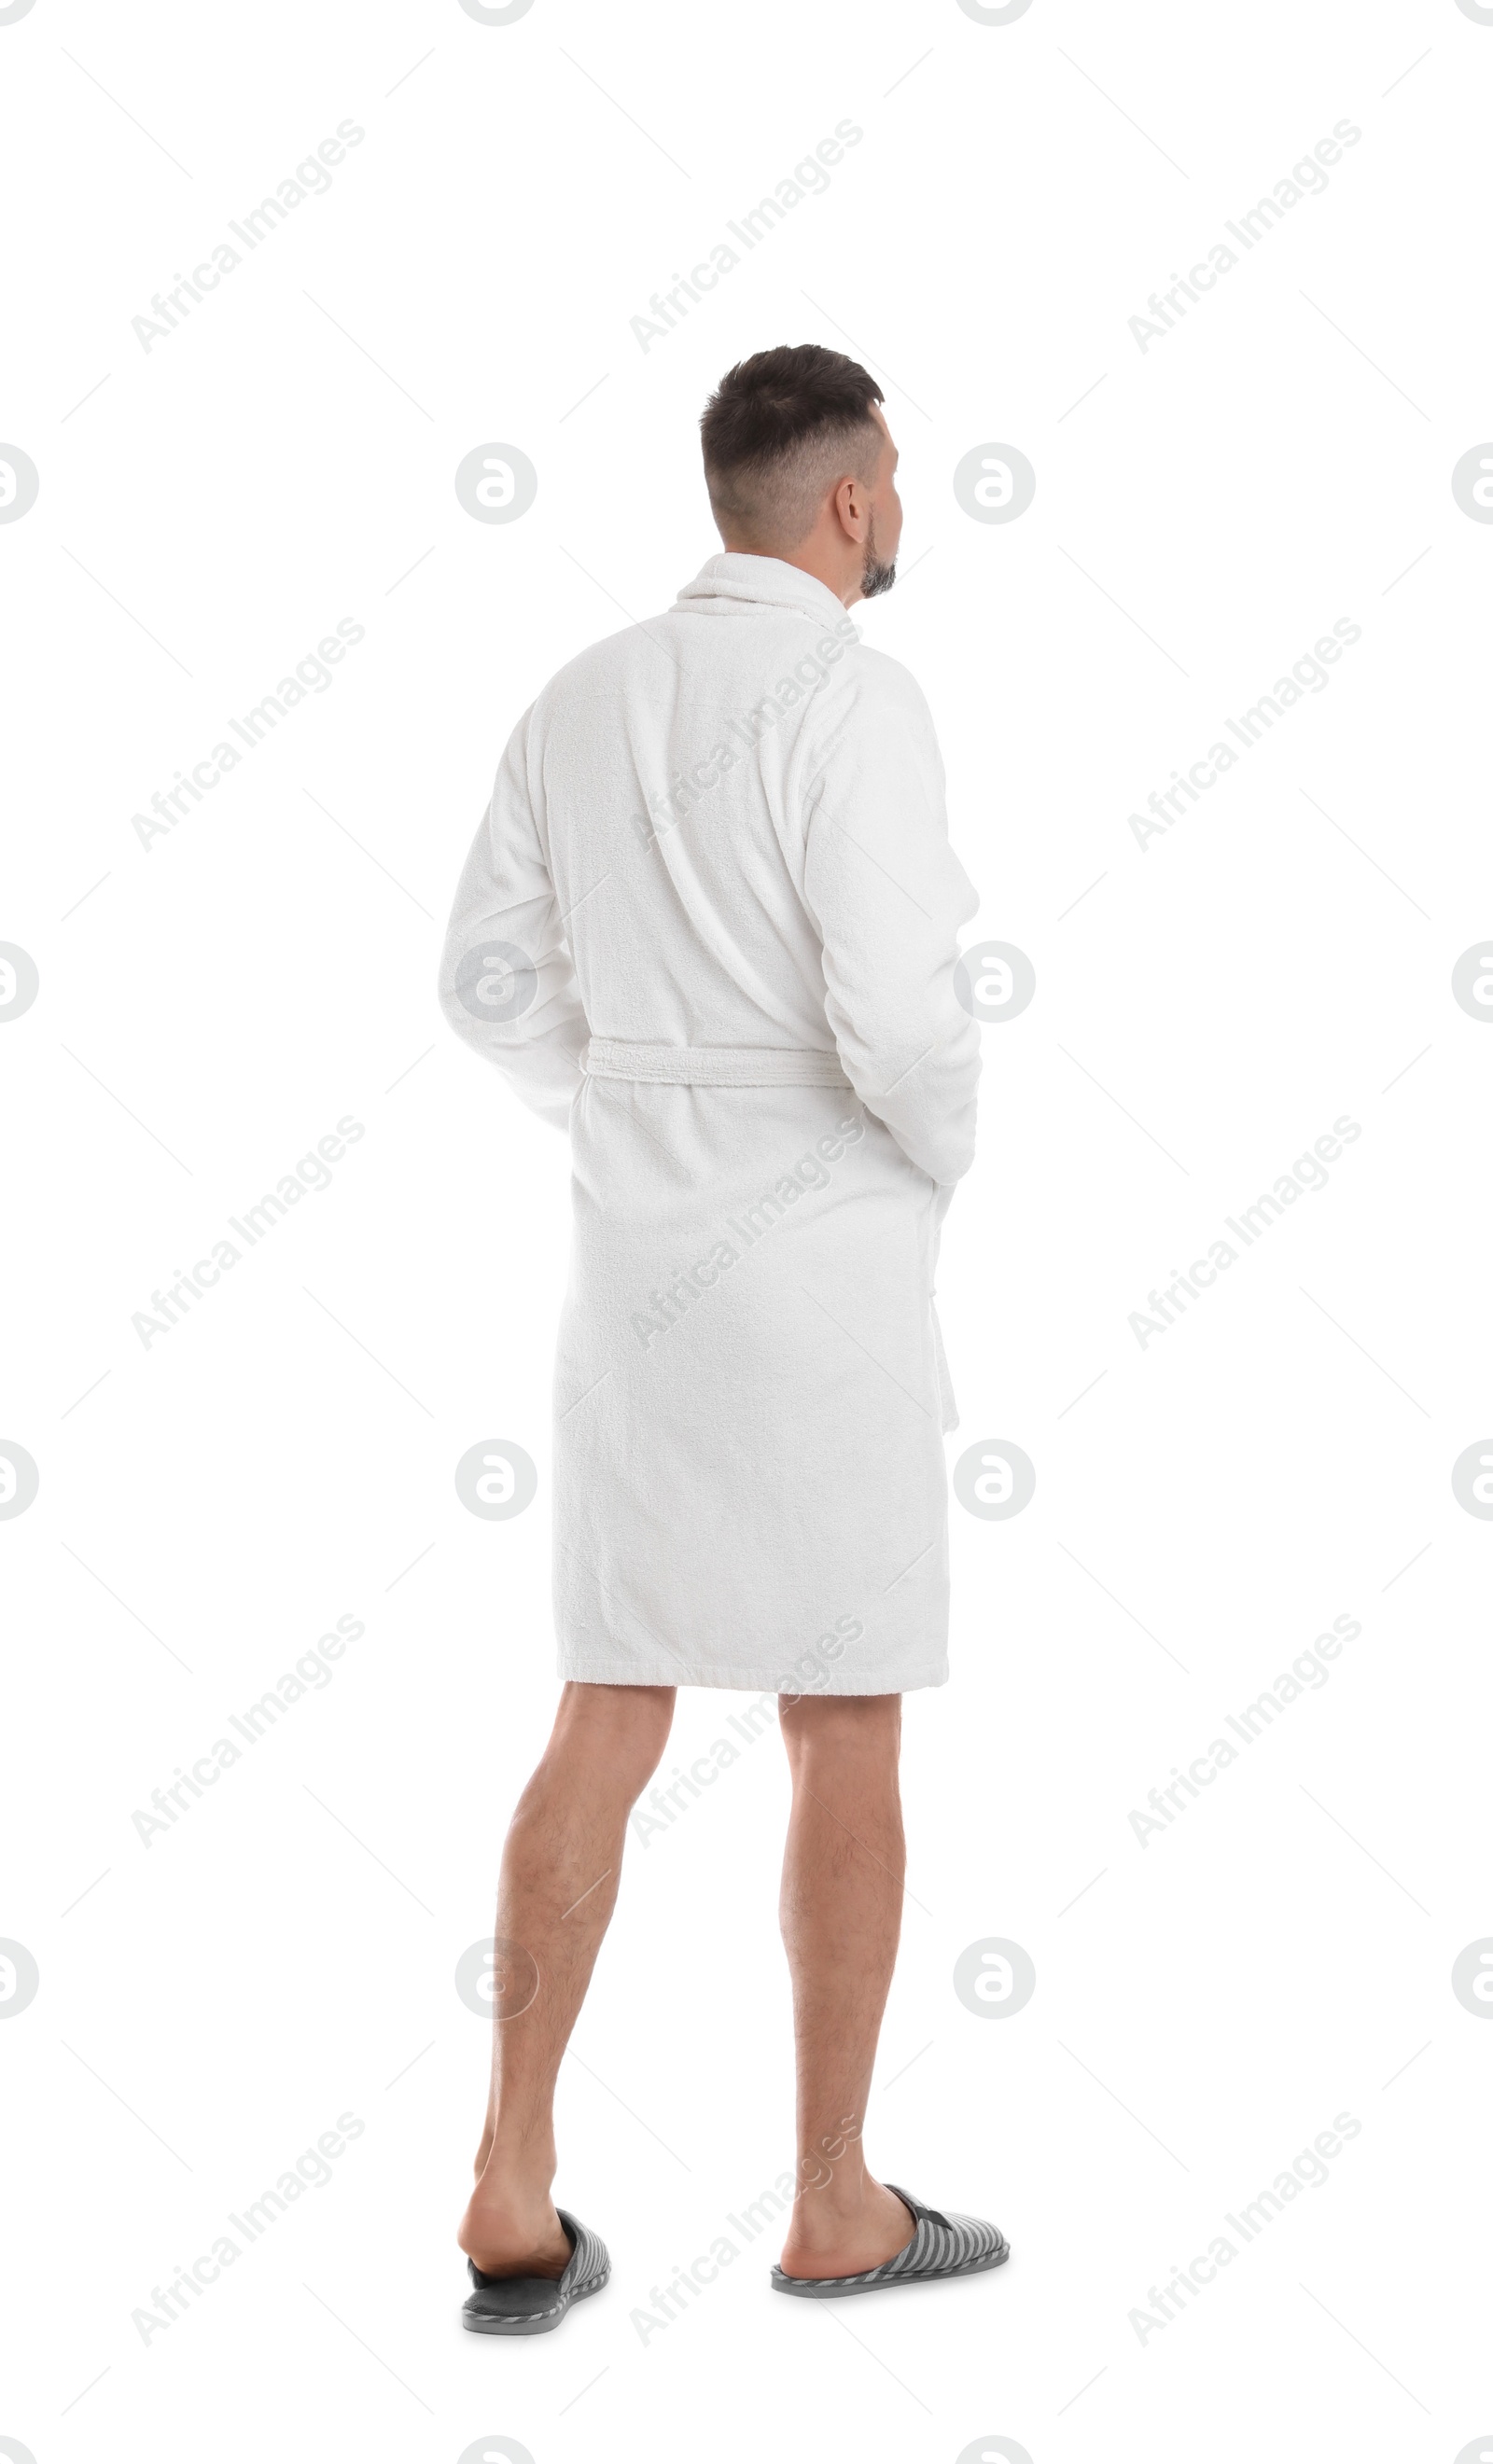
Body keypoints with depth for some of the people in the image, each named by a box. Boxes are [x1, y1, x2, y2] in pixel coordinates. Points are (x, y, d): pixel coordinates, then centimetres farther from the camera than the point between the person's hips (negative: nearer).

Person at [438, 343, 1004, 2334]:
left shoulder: (586, 696, 10)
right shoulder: (851, 699, -13)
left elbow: (492, 984, 13)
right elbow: (898, 1017, -22)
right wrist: (952, 1150, 1)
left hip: (638, 1268, 6)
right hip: (821, 1273, -6)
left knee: (608, 1726, 10)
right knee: (847, 1738, 5)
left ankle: (515, 2195, 7)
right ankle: (837, 2205, 16)